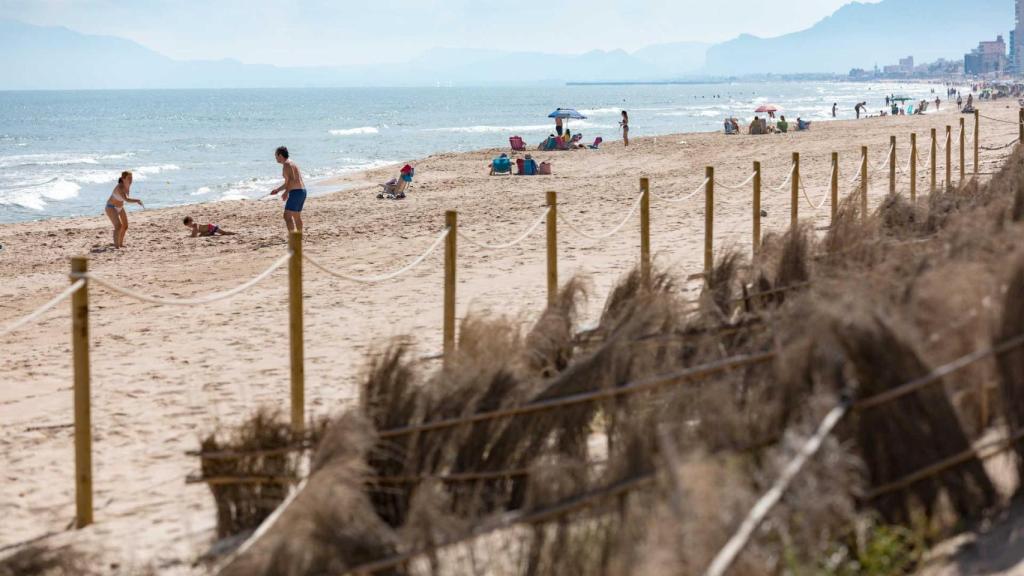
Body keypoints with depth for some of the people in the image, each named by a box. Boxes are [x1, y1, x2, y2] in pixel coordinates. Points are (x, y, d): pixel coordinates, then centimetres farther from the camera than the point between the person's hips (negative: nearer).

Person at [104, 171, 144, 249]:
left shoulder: (128, 186, -9)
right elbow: (126, 199, -49)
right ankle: (116, 246, -26)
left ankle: (120, 243, 32)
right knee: (118, 226, -25)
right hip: (111, 208, -9)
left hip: (119, 207, 9)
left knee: (125, 226, 13)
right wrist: (137, 201, -50)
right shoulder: (119, 188, -34)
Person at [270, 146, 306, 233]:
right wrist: (277, 190, 28)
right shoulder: (291, 163, 20)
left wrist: (286, 192, -26)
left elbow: (292, 179, -25)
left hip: (296, 192, -10)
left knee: (287, 216, -13)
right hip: (302, 191, 10)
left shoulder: (287, 164, -11)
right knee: (297, 217, 20)